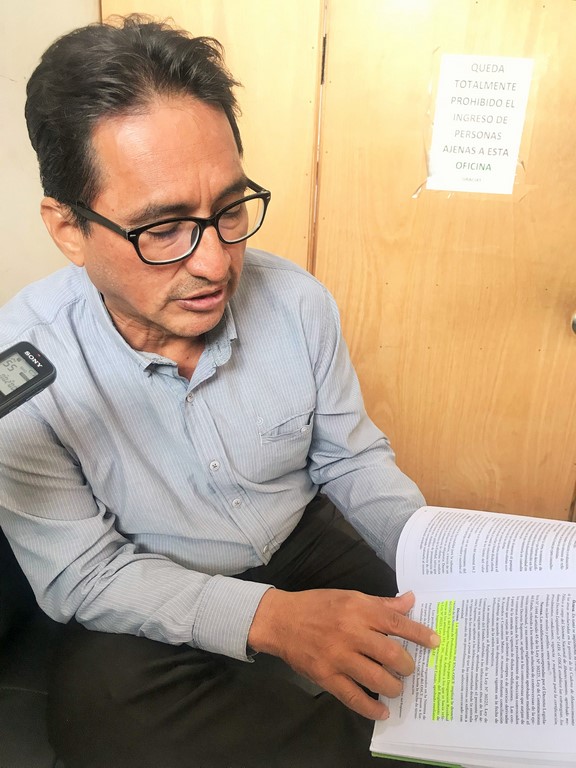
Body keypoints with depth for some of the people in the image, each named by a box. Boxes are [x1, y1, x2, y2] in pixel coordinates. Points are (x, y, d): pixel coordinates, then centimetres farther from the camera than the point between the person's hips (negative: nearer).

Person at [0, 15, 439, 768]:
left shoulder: (299, 302, -14)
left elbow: (352, 459, -1)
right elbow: (83, 577, -17)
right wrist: (266, 617, -30)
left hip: (305, 540, 2)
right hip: (147, 603, -1)